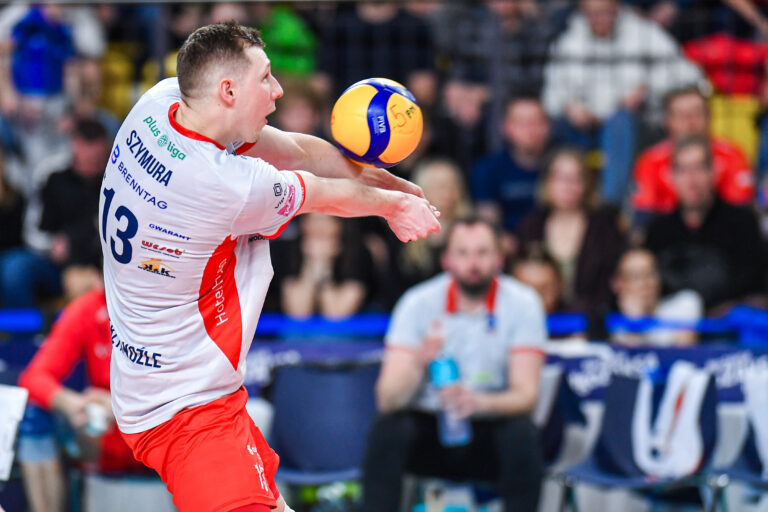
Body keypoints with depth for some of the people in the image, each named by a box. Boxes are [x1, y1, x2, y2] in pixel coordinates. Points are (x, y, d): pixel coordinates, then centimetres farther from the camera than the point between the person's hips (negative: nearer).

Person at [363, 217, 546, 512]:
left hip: (489, 431, 0)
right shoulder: (419, 302, -8)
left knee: (522, 434, -32)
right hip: (428, 427, 0)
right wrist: (419, 363, -37)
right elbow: (387, 399, -15)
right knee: (387, 429, -29)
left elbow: (525, 394, -15)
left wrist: (480, 402, -36)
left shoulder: (522, 304, -8)